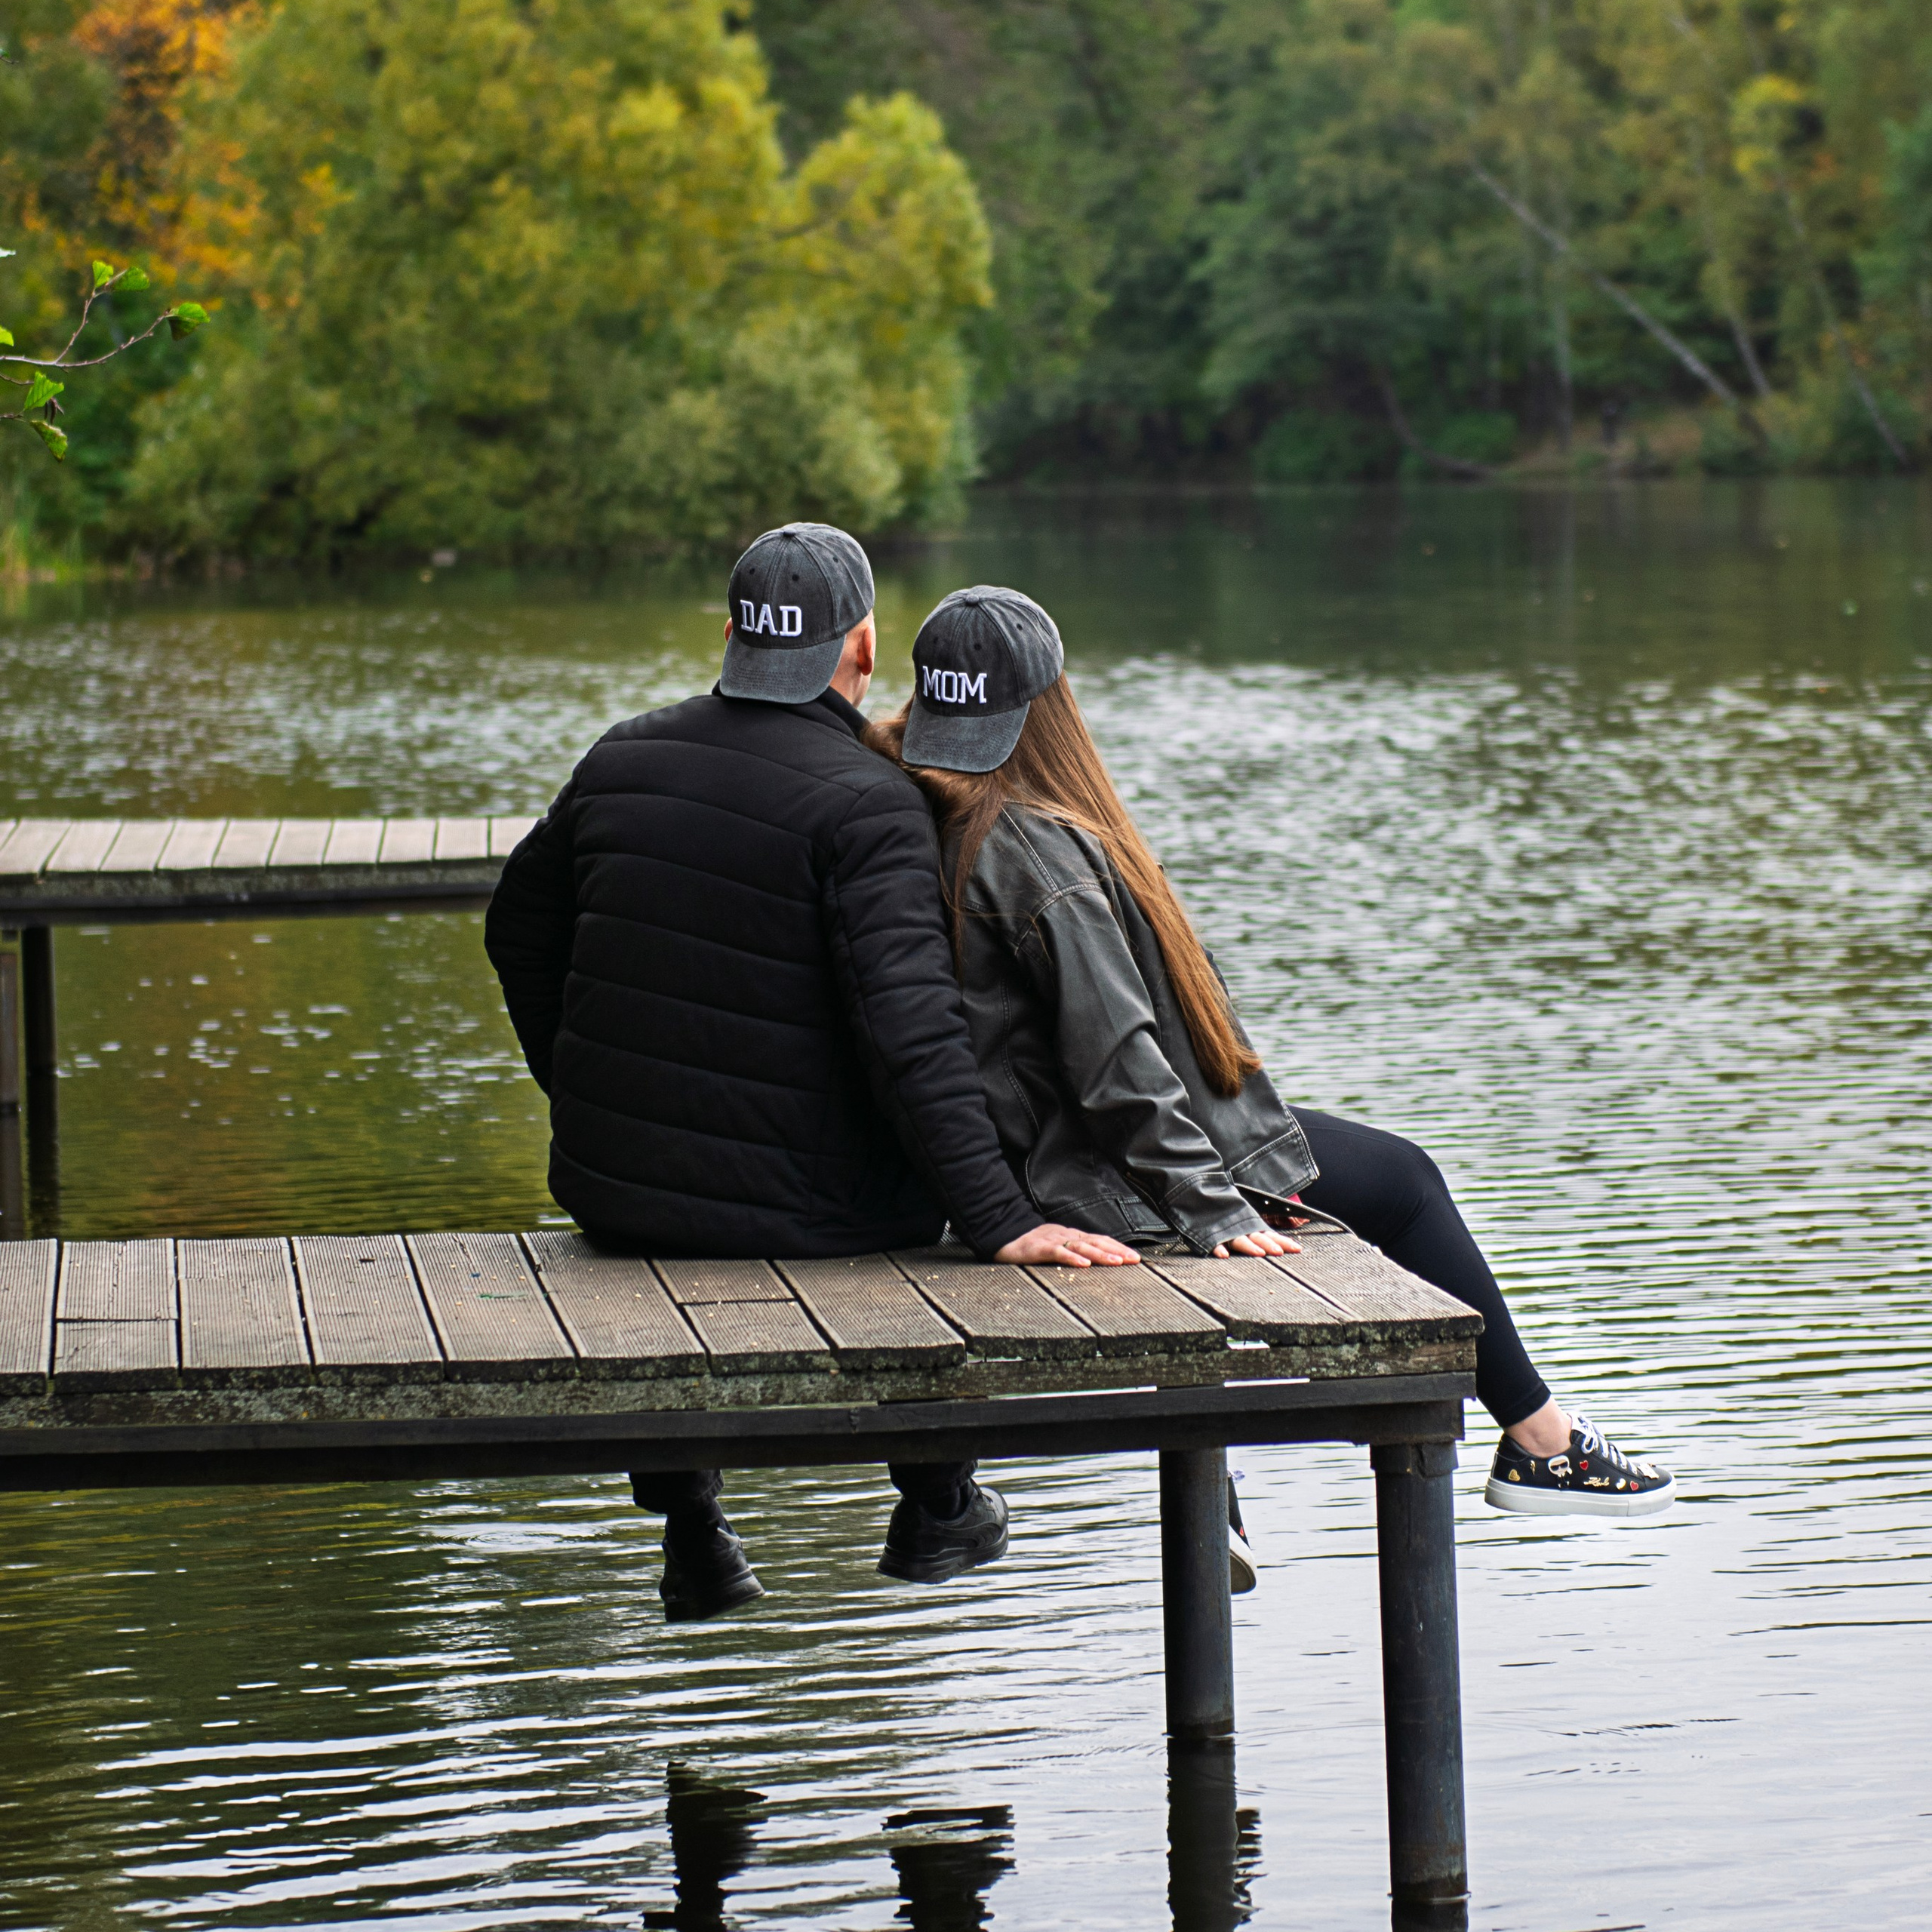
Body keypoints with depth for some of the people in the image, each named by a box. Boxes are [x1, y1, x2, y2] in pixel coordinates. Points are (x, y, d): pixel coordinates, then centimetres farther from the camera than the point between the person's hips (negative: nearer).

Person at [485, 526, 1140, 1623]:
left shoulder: (619, 760, 3)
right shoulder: (869, 805, -16)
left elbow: (520, 932, 17)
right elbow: (910, 1027, -25)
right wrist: (1001, 1224, -25)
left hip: (605, 1190, 4)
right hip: (791, 1210, -4)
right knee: (924, 1191, 27)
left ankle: (690, 1529, 42)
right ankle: (938, 1509, 35)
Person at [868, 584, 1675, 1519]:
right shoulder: (1040, 850, -26)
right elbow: (1114, 1057, -27)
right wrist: (1211, 1210, -22)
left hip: (1024, 1153, 9)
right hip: (1102, 1183, -9)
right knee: (1400, 1179, 10)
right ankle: (1540, 1439, 21)